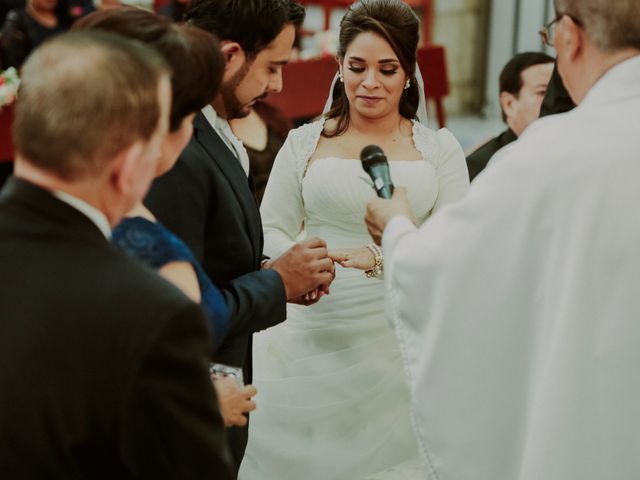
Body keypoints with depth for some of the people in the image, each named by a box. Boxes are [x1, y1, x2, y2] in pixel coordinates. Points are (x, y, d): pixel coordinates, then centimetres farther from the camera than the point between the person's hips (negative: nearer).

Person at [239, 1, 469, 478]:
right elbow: (270, 231, 6)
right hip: (314, 339, 1)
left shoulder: (438, 148, 4)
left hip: (402, 343, 0)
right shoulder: (304, 143, 6)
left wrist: (381, 257, -23)